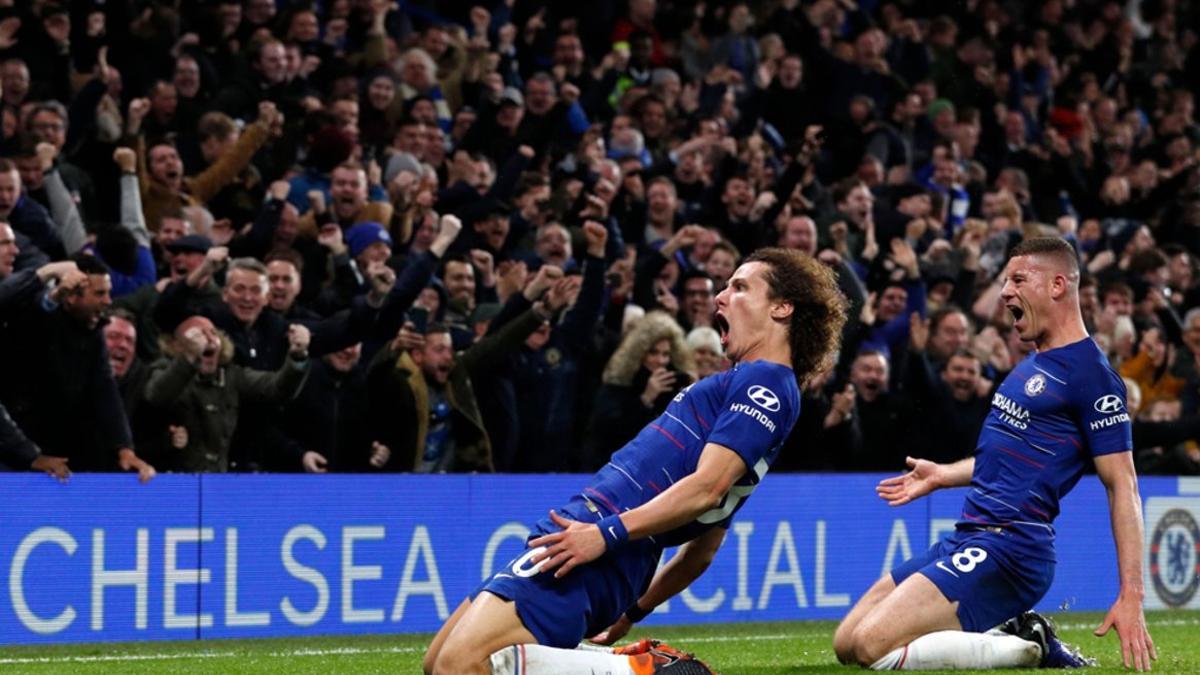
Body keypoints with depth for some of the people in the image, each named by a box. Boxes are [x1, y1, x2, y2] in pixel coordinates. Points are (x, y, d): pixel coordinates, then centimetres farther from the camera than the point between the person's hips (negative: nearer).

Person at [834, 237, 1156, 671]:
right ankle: (1014, 639, 4)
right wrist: (943, 475, 32)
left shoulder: (1091, 374, -11)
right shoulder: (1033, 365, 18)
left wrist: (1131, 596, -20)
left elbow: (1123, 486, -14)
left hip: (1009, 549, -10)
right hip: (967, 538, 10)